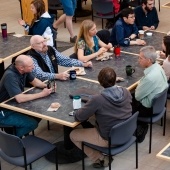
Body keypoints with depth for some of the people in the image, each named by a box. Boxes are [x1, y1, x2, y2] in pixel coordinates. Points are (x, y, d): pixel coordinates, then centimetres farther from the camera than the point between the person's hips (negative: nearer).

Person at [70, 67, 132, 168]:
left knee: (73, 135, 12)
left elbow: (78, 117, -19)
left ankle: (101, 159, 15)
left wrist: (76, 112, 4)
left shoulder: (98, 100, -28)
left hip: (110, 139, -6)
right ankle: (105, 155, 24)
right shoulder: (126, 92, -10)